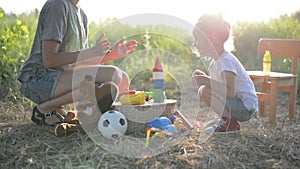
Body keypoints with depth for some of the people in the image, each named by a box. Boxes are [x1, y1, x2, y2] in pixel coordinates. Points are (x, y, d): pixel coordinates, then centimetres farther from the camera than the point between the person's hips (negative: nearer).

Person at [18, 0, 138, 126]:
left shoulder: (81, 15, 17)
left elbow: (79, 63, 18)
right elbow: (49, 60, -18)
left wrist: (112, 54, 7)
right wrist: (92, 52, -19)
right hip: (39, 79, -9)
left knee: (123, 79, 0)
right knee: (113, 75, -23)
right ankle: (44, 108, -13)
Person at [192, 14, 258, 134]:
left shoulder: (226, 60, -21)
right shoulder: (216, 60, 9)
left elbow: (231, 91, -31)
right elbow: (219, 85, 17)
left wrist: (207, 81, -27)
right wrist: (204, 77, 4)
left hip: (246, 107, -10)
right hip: (237, 103, 10)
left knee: (205, 91, -22)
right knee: (202, 91, 7)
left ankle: (231, 123, -10)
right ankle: (226, 119, 10)